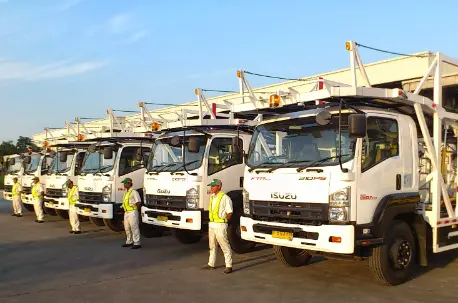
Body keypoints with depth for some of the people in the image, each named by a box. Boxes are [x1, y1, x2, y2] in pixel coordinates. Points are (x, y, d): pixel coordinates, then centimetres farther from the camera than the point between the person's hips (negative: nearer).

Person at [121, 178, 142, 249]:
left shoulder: (134, 192, -12)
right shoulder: (126, 192, 16)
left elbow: (139, 202, -16)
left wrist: (134, 209, -6)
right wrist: (125, 209, 12)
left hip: (132, 212, -9)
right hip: (126, 212, 9)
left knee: (134, 227, -7)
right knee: (127, 228, 14)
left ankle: (137, 243, -3)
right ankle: (129, 242, 26)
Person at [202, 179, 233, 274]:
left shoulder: (225, 197, -13)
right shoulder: (212, 197, 12)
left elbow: (229, 213, -12)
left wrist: (223, 221, -4)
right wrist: (212, 222, 12)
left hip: (220, 225, -8)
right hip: (211, 224, 9)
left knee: (225, 246, -4)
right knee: (212, 245, 16)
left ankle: (229, 266, 2)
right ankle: (211, 264, 27)